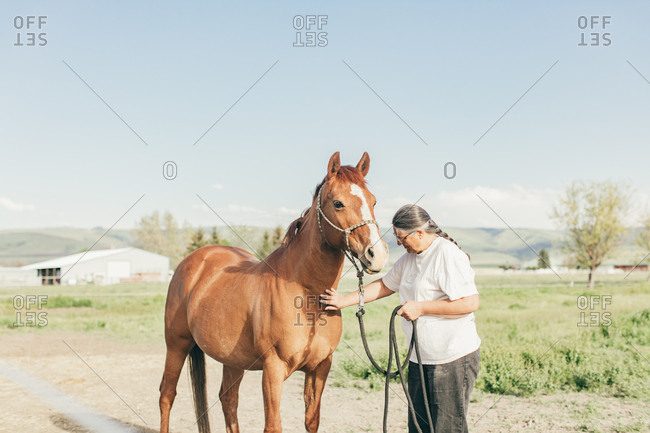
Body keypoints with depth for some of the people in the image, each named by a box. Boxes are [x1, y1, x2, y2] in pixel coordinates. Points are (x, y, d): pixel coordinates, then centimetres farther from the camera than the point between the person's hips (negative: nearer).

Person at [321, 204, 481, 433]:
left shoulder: (448, 255, -17)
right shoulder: (410, 257, 11)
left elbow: (470, 303, -23)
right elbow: (385, 285, 22)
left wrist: (421, 308, -21)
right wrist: (343, 300, 18)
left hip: (453, 359, -9)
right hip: (420, 359, 9)